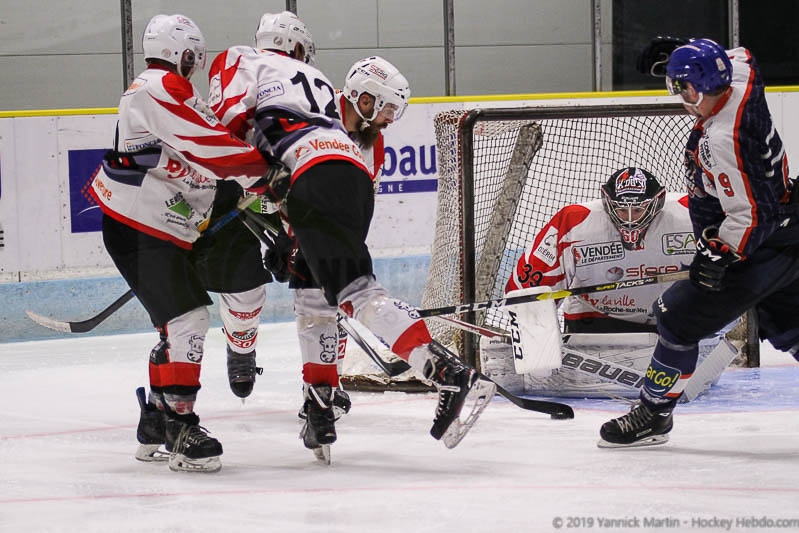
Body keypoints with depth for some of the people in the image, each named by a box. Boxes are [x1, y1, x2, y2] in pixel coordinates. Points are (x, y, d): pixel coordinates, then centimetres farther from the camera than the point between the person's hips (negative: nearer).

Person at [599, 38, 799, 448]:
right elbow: (739, 58, 20)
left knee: (679, 317, -2)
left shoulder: (720, 141, -31)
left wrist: (717, 255, -21)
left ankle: (653, 414, 8)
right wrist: (680, 53, 13)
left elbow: (748, 214, -29)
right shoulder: (741, 80, -6)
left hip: (760, 249, -10)